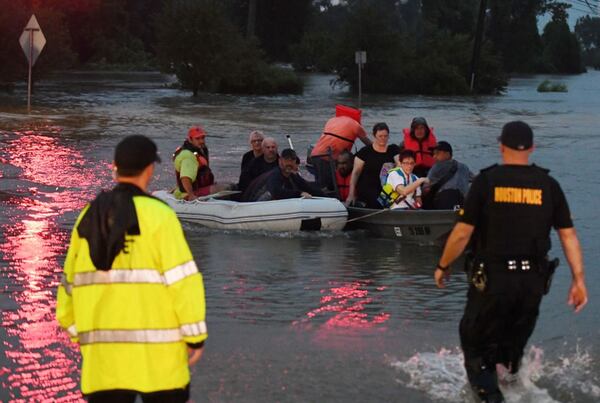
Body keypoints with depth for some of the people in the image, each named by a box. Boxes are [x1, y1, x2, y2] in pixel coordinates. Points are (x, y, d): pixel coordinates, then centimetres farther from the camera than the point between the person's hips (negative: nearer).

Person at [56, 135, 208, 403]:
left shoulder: (88, 217, 9)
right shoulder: (158, 215, -8)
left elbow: (71, 282, 13)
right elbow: (182, 279, -11)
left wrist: (78, 331, 22)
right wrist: (195, 334, -5)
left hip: (102, 351, 4)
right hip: (155, 351, -4)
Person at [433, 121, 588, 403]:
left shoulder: (486, 181, -6)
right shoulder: (548, 185, 2)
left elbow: (462, 233, -7)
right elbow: (568, 235, 0)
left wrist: (443, 267, 7)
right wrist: (578, 280, 5)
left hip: (492, 279, -3)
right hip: (533, 281, 3)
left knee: (477, 348, 9)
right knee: (512, 352, 21)